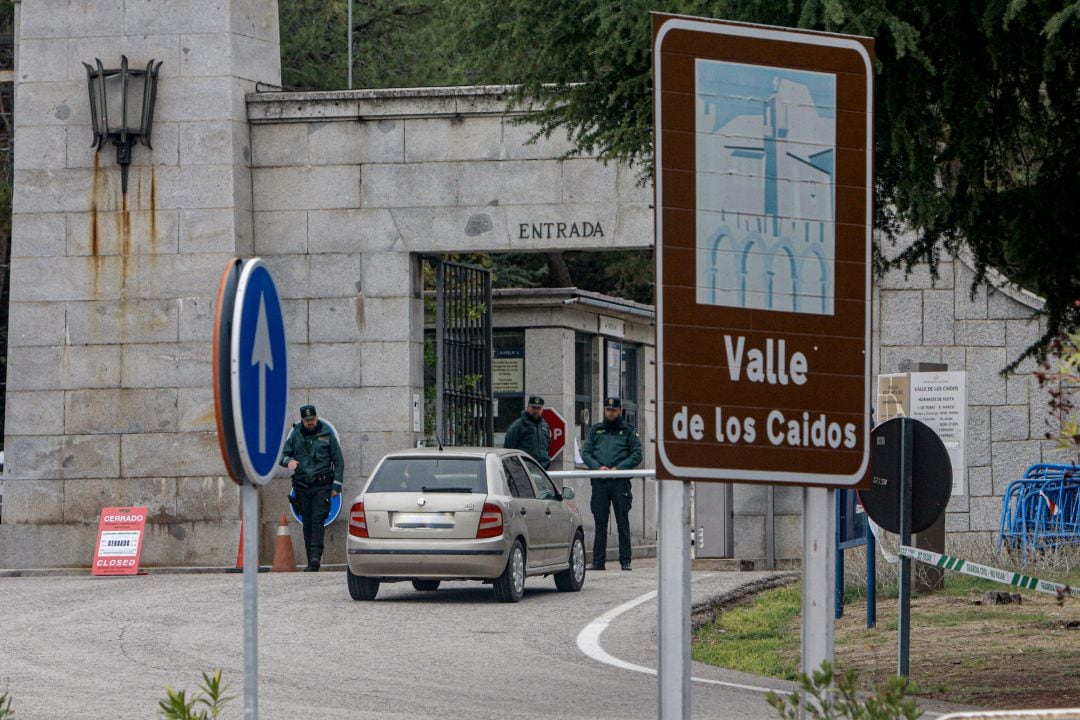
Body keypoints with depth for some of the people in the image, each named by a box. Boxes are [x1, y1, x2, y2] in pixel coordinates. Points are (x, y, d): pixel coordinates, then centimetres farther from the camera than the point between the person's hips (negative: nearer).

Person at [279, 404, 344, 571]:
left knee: (317, 520, -16)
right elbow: (283, 454, 11)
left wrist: (336, 486, -1)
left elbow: (338, 460, 6)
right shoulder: (296, 435, 9)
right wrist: (288, 461, -14)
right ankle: (311, 561, 7)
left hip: (322, 485, -3)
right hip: (302, 485, 3)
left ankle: (316, 557, -25)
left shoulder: (326, 434, 4)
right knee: (307, 524, 4)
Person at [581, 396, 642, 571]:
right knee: (600, 522, 2)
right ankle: (598, 561, 4)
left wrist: (618, 468, -12)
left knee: (622, 521, -3)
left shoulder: (629, 431, 9)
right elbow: (585, 453, 9)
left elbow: (637, 455, 1)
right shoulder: (595, 430, 16)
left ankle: (625, 561, -2)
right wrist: (598, 467, -10)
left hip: (620, 481, -2)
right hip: (599, 482, 2)